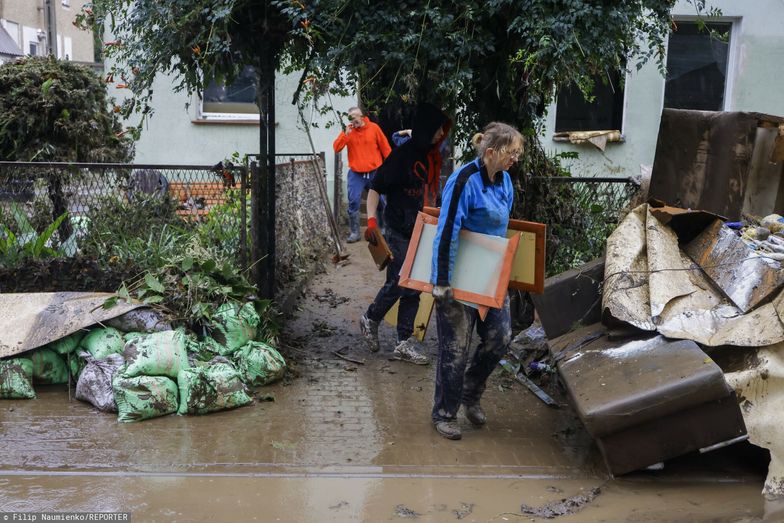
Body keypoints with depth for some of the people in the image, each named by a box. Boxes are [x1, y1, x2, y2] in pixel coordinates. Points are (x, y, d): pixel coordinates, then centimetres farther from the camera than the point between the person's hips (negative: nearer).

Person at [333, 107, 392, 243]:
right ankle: (354, 232, 0)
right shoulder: (348, 131, 1)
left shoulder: (373, 128, -3)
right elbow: (336, 148, -8)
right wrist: (346, 133, -18)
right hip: (356, 174, 1)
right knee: (353, 202, -7)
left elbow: (385, 147, 1)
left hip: (375, 172, 0)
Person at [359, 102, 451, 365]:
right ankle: (371, 319, 25)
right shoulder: (403, 155, -16)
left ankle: (405, 342, 16)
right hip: (399, 230, -8)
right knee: (398, 283, -2)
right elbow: (376, 188, -15)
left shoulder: (430, 156, 7)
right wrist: (371, 220, -24)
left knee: (414, 286, 9)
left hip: (419, 230, 8)